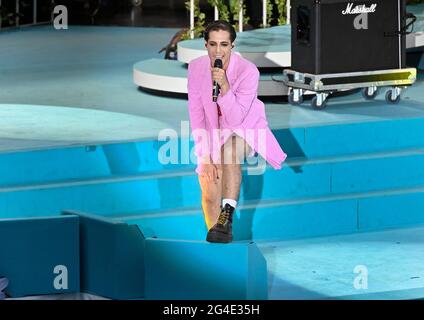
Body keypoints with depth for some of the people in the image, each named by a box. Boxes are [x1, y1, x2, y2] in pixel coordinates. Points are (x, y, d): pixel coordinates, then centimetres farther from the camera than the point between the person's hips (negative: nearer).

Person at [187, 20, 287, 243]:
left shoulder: (248, 71, -23)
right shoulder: (196, 68, -12)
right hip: (213, 134, 4)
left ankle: (227, 215, -39)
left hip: (244, 131, -4)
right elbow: (196, 115, -9)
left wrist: (224, 86, -40)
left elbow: (235, 120, -26)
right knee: (209, 194, -7)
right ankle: (217, 243, 8)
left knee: (230, 151, -37)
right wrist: (204, 157, -15)